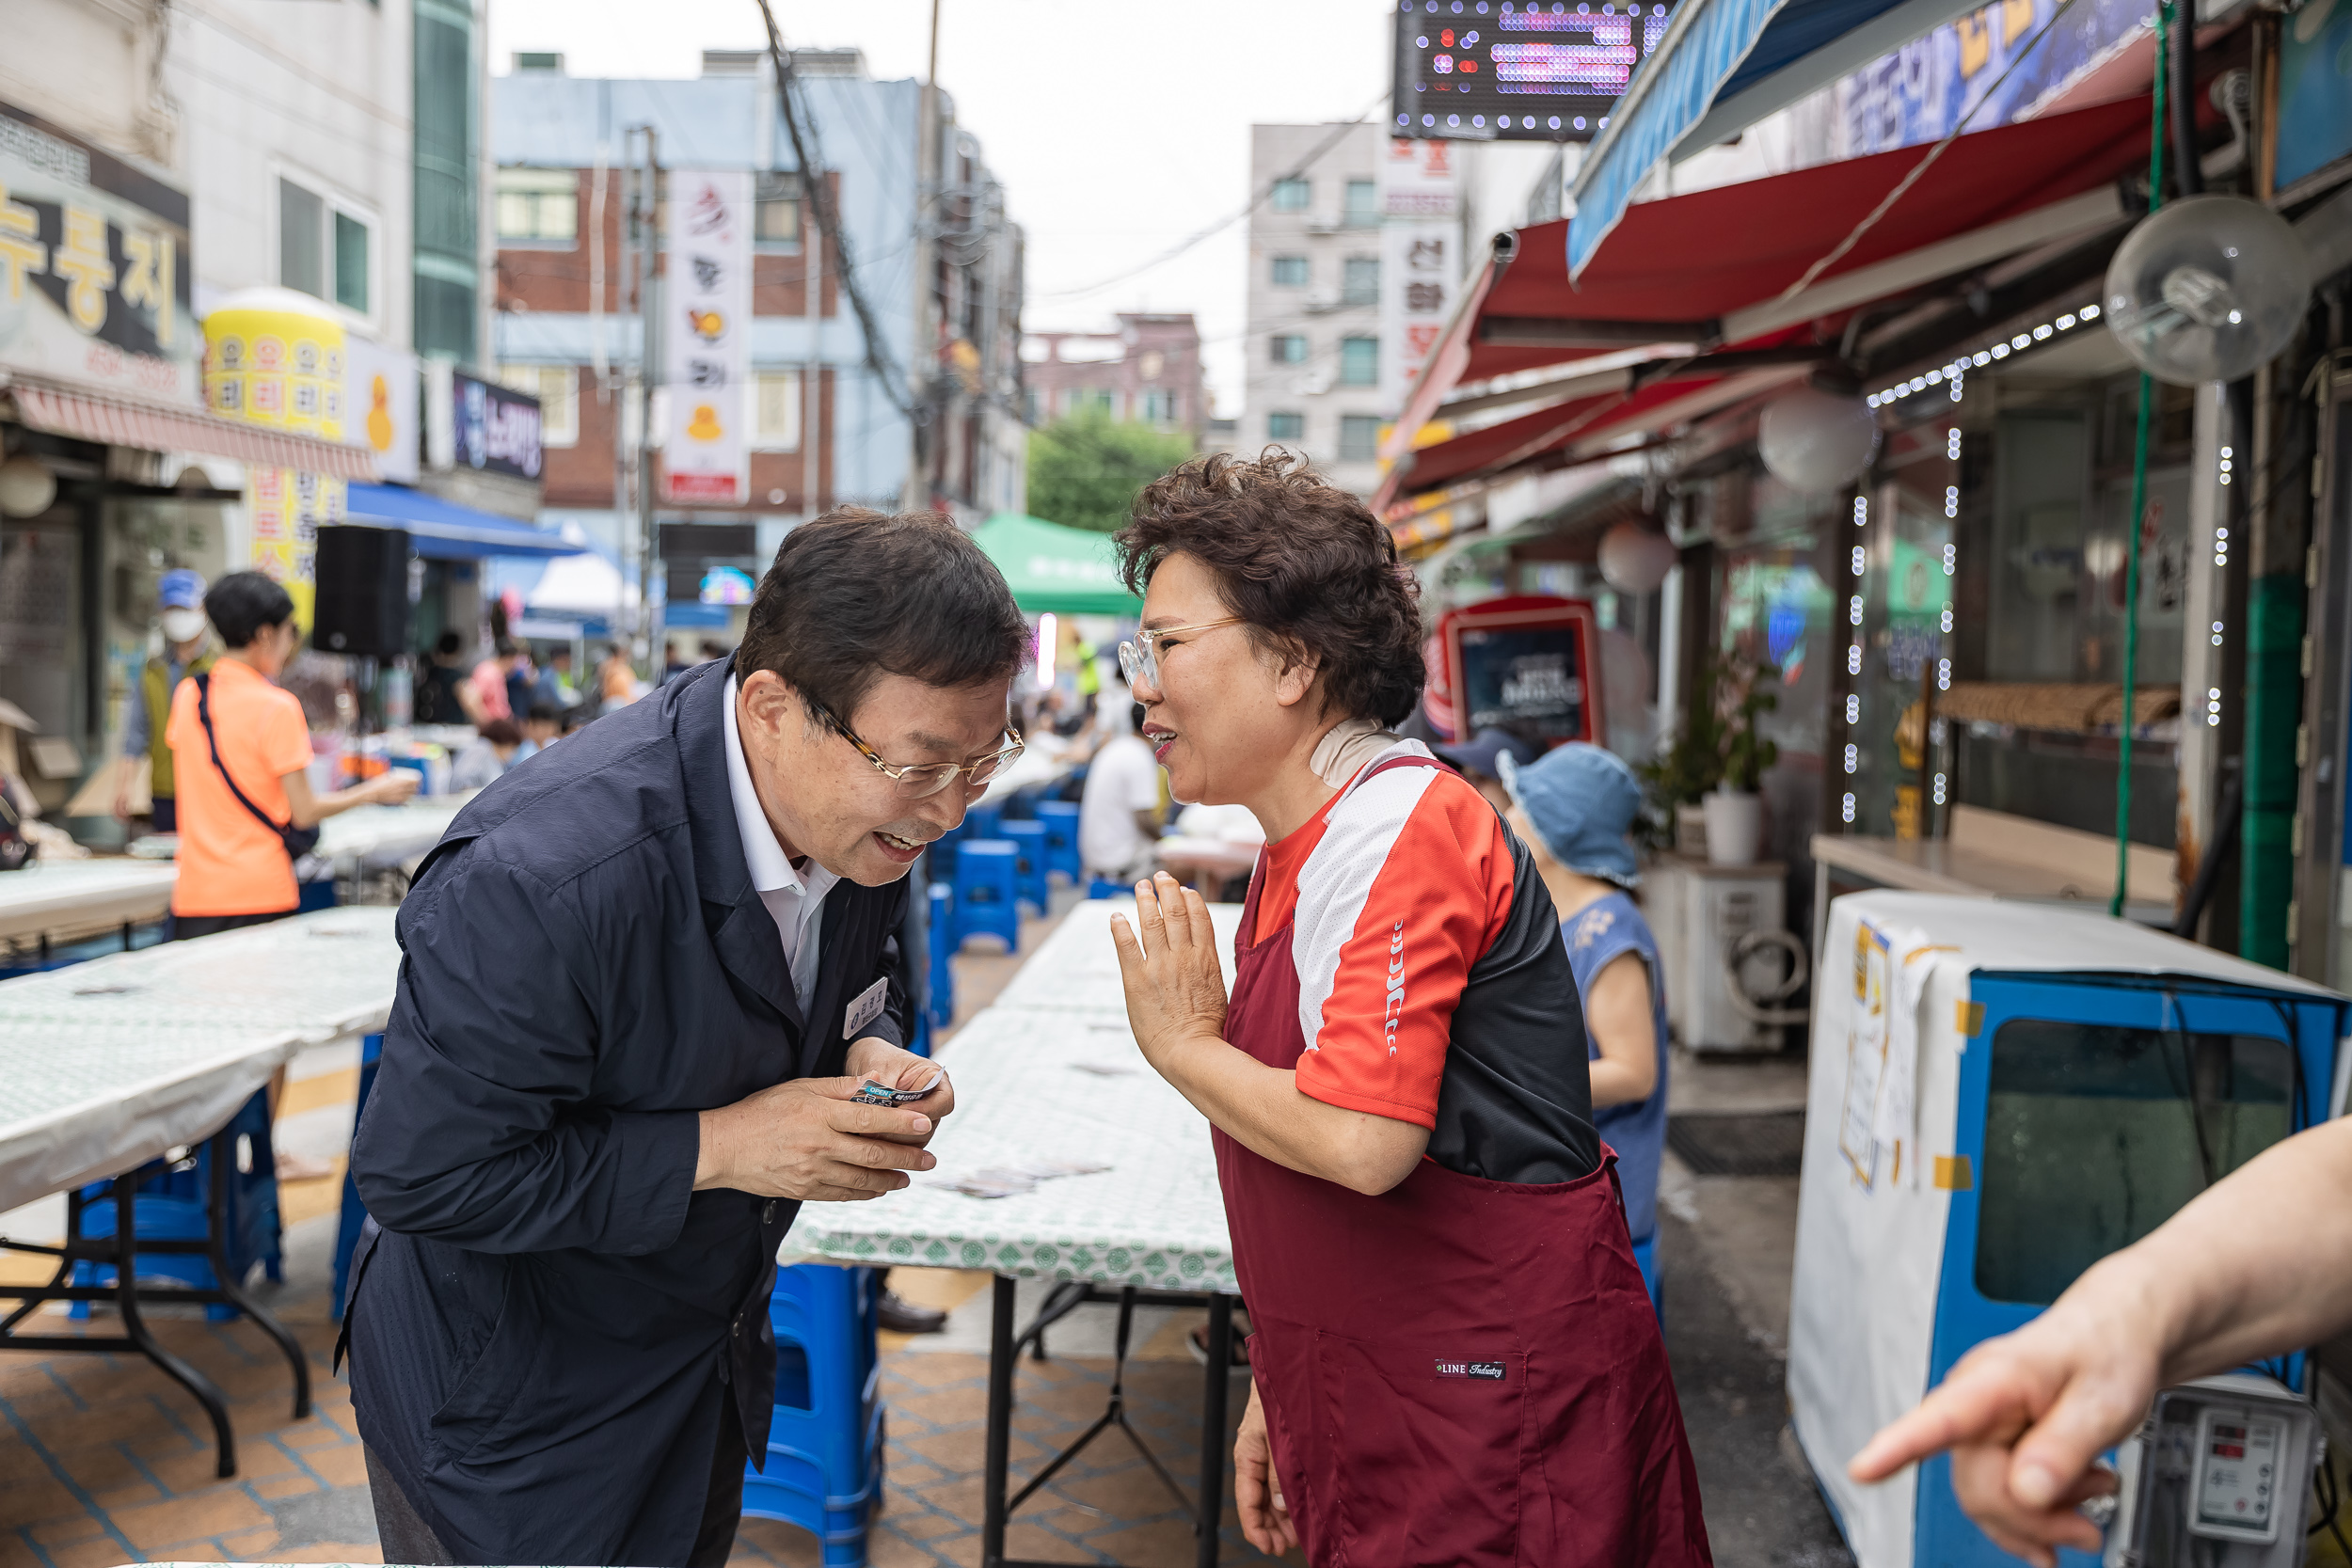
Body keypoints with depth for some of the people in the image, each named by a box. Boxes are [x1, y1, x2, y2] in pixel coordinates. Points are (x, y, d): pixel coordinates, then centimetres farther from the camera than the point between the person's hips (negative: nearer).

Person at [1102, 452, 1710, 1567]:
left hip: (1486, 1390, -9)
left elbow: (1361, 1142, -30)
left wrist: (1183, 1044, -14)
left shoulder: (1397, 831, -20)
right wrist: (1276, 1385, 16)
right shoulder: (1302, 849, 10)